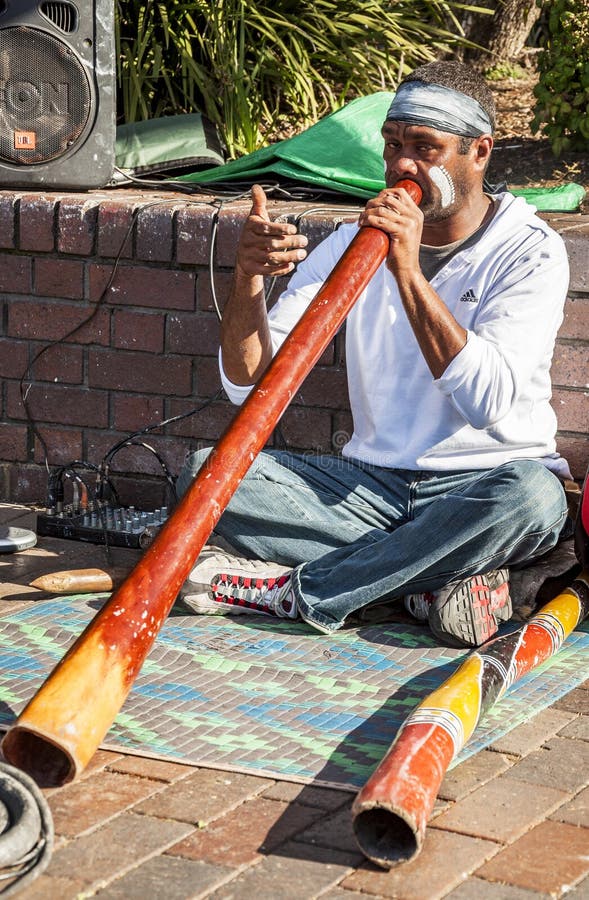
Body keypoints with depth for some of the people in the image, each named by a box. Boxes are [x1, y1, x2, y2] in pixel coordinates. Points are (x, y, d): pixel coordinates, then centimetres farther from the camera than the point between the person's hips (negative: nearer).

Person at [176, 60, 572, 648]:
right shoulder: (355, 244, 5)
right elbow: (251, 385, -1)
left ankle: (293, 592, -25)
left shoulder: (529, 251, -6)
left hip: (478, 486, -3)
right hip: (371, 485, 3)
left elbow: (491, 403, -22)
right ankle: (433, 580, -21)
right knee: (203, 474, -17)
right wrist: (248, 278, -19)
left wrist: (409, 272, -25)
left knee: (533, 494, -39)